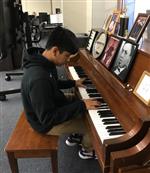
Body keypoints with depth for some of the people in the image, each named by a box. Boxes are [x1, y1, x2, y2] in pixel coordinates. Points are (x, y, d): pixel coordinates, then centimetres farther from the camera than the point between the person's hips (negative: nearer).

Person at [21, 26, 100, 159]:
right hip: (46, 122, -8)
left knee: (78, 101, 21)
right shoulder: (39, 79, -39)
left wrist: (73, 83, 6)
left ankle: (75, 137, 37)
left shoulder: (42, 62, -9)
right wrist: (81, 106, -32)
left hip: (48, 106, 9)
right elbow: (48, 118, -34)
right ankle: (87, 150, 31)